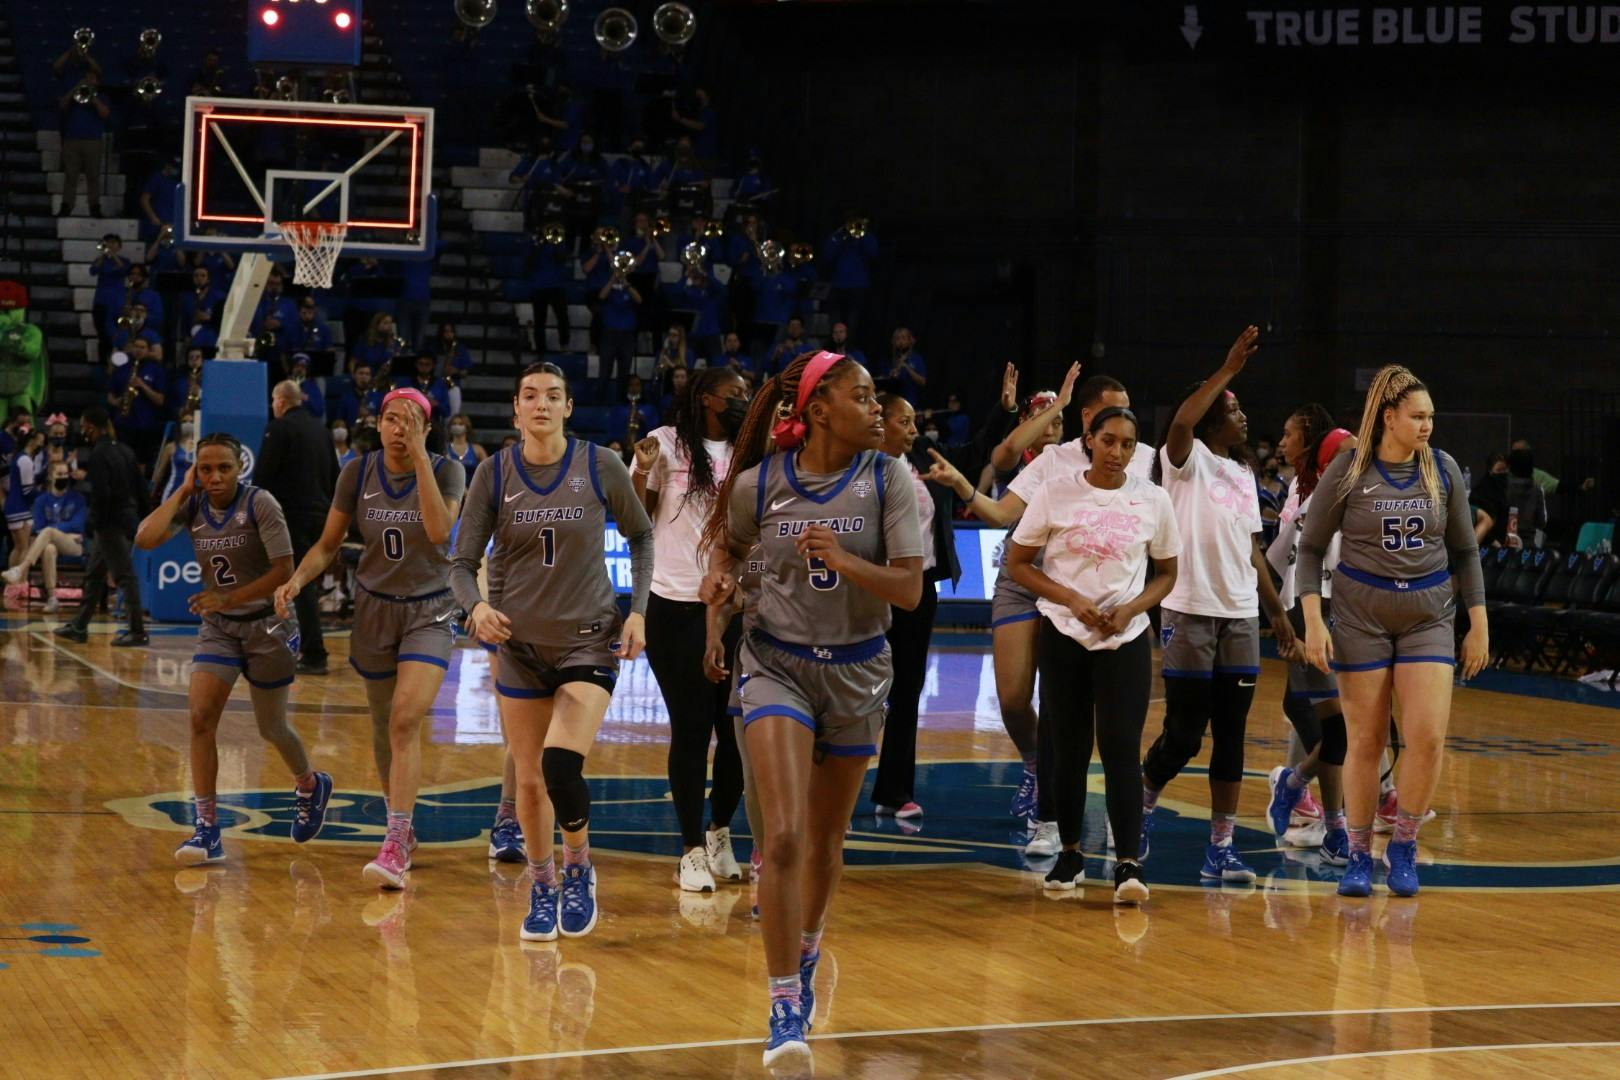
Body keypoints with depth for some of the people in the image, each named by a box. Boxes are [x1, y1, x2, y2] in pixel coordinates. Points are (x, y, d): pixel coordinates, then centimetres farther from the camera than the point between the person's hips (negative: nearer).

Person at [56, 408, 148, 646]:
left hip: (110, 522, -9)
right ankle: (79, 626, 24)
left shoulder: (99, 455, -15)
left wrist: (94, 523, -13)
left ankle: (138, 631, -6)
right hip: (127, 517, 9)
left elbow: (101, 495, -22)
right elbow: (140, 486, 12)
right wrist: (142, 516, 16)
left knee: (125, 576, -7)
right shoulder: (123, 450, 11)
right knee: (94, 575, 17)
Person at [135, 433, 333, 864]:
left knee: (271, 728, 10)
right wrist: (183, 490, -15)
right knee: (200, 717, -14)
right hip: (218, 628, 4)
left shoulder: (259, 503, -16)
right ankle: (207, 829, -10)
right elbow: (145, 539, -19)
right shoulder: (192, 506, -4)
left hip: (266, 625, -4)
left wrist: (229, 598, -24)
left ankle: (311, 787, 42)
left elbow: (284, 569, -19)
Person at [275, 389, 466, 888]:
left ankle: (395, 847, -23)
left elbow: (439, 530, -27)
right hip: (374, 608, 3)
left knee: (405, 719, -20)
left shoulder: (446, 471, -10)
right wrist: (298, 579, -16)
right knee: (384, 727, 11)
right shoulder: (358, 473, -4)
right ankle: (402, 828, 31)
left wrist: (419, 457, -28)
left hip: (429, 612, -3)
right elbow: (328, 543, 3)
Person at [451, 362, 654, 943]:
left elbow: (641, 535, 7)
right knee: (529, 779, 7)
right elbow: (462, 561, -4)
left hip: (590, 639, -2)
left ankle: (578, 869, 6)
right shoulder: (494, 474, -4)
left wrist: (638, 610, -2)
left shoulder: (600, 466, -7)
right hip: (521, 642, 2)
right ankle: (542, 889, 28)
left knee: (561, 765, -20)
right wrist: (476, 605, -24)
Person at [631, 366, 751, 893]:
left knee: (738, 727, 2)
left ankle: (720, 832, 23)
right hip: (675, 607, -3)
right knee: (691, 730, 0)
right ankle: (692, 850, 10)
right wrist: (640, 474, -16)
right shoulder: (665, 445, -3)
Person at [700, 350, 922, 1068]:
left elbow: (909, 589, -13)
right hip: (777, 665, -2)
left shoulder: (887, 479, -8)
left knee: (826, 838, 14)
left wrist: (843, 560, -28)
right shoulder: (758, 483, -7)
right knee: (784, 835, -17)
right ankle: (785, 1007, -13)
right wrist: (720, 583, -5)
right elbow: (726, 545, 16)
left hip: (857, 671, 2)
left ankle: (806, 953, 43)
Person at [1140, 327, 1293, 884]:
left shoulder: (1244, 473, 17)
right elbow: (1181, 422, -26)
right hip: (1191, 612, -6)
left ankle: (1221, 848, 3)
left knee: (1231, 734, 2)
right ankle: (1143, 803, 23)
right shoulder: (1189, 462, -2)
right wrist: (1228, 369, -24)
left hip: (1240, 616, 6)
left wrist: (1277, 612, 16)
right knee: (1184, 731, -3)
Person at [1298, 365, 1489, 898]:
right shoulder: (1348, 471, -5)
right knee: (1366, 742, 2)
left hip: (1429, 616, 2)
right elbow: (1311, 548, 0)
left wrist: (1479, 625, 7)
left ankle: (1403, 846, 9)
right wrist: (1313, 621, -10)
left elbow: (1464, 552, 10)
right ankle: (1359, 856, 15)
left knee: (1427, 738, -10)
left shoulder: (1443, 470, 2)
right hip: (1361, 615, -2)